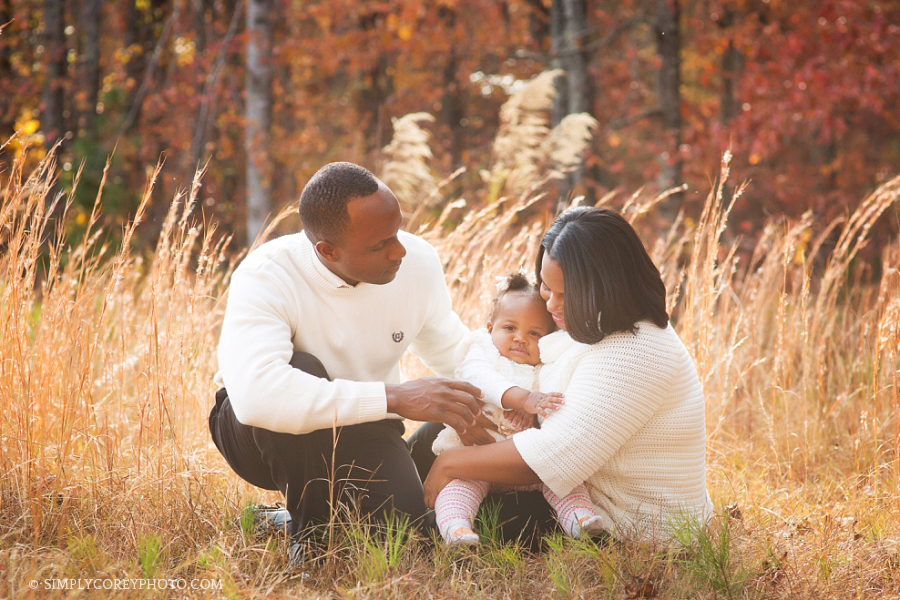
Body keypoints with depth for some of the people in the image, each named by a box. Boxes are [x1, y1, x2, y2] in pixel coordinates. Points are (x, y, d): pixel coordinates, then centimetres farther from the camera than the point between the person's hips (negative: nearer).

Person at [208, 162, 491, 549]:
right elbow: (254, 393, -48)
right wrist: (394, 397, -47)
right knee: (302, 372, -37)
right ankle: (310, 532, -17)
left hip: (360, 436, 4)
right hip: (260, 438, -4)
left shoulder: (418, 262, -12)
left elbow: (452, 351, 8)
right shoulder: (266, 277, -30)